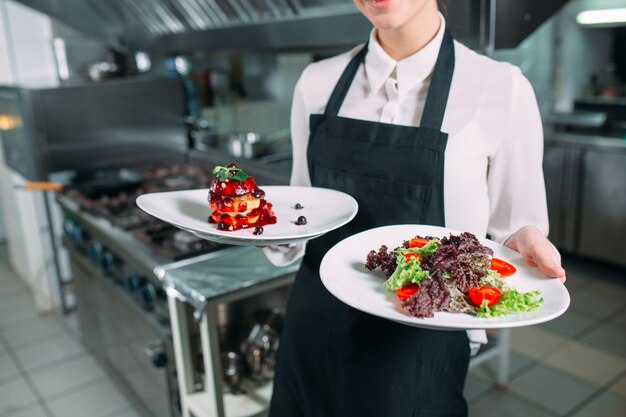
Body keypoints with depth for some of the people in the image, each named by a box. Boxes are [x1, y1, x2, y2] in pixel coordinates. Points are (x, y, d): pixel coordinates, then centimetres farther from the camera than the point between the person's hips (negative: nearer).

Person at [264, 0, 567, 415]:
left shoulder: (502, 89, -12)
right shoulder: (318, 82, -1)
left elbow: (514, 227, -1)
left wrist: (522, 242, -22)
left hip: (415, 349, -3)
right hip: (312, 335, 4)